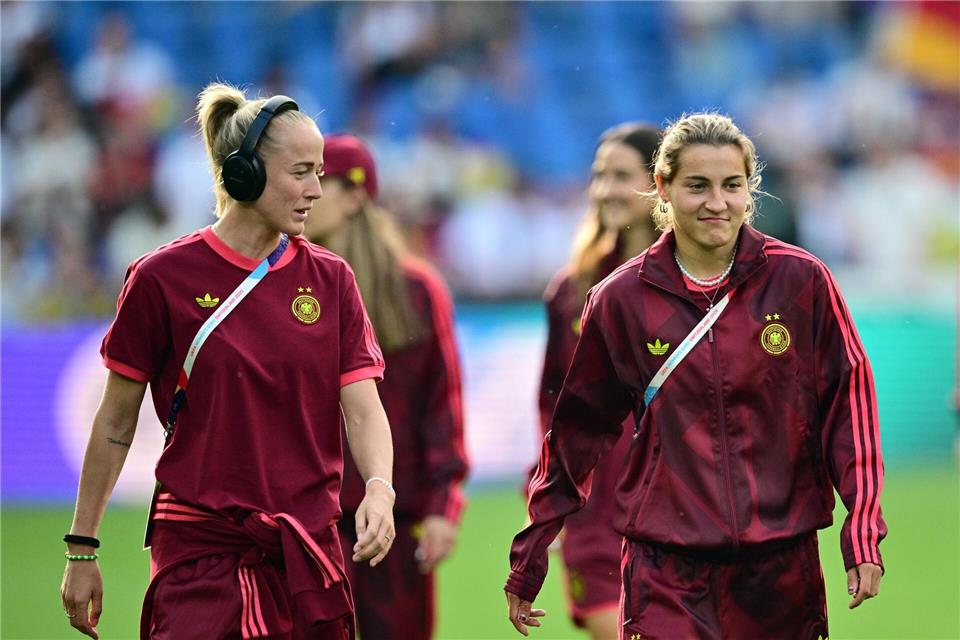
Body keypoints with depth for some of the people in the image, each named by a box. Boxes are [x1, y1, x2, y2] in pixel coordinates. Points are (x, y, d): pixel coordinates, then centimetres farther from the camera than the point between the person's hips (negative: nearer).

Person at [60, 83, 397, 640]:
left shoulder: (330, 279, 6)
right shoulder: (163, 278, -4)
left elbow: (363, 409, -1)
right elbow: (116, 421, 2)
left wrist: (379, 489, -21)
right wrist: (82, 549, 2)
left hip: (309, 549, 4)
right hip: (201, 550, -3)